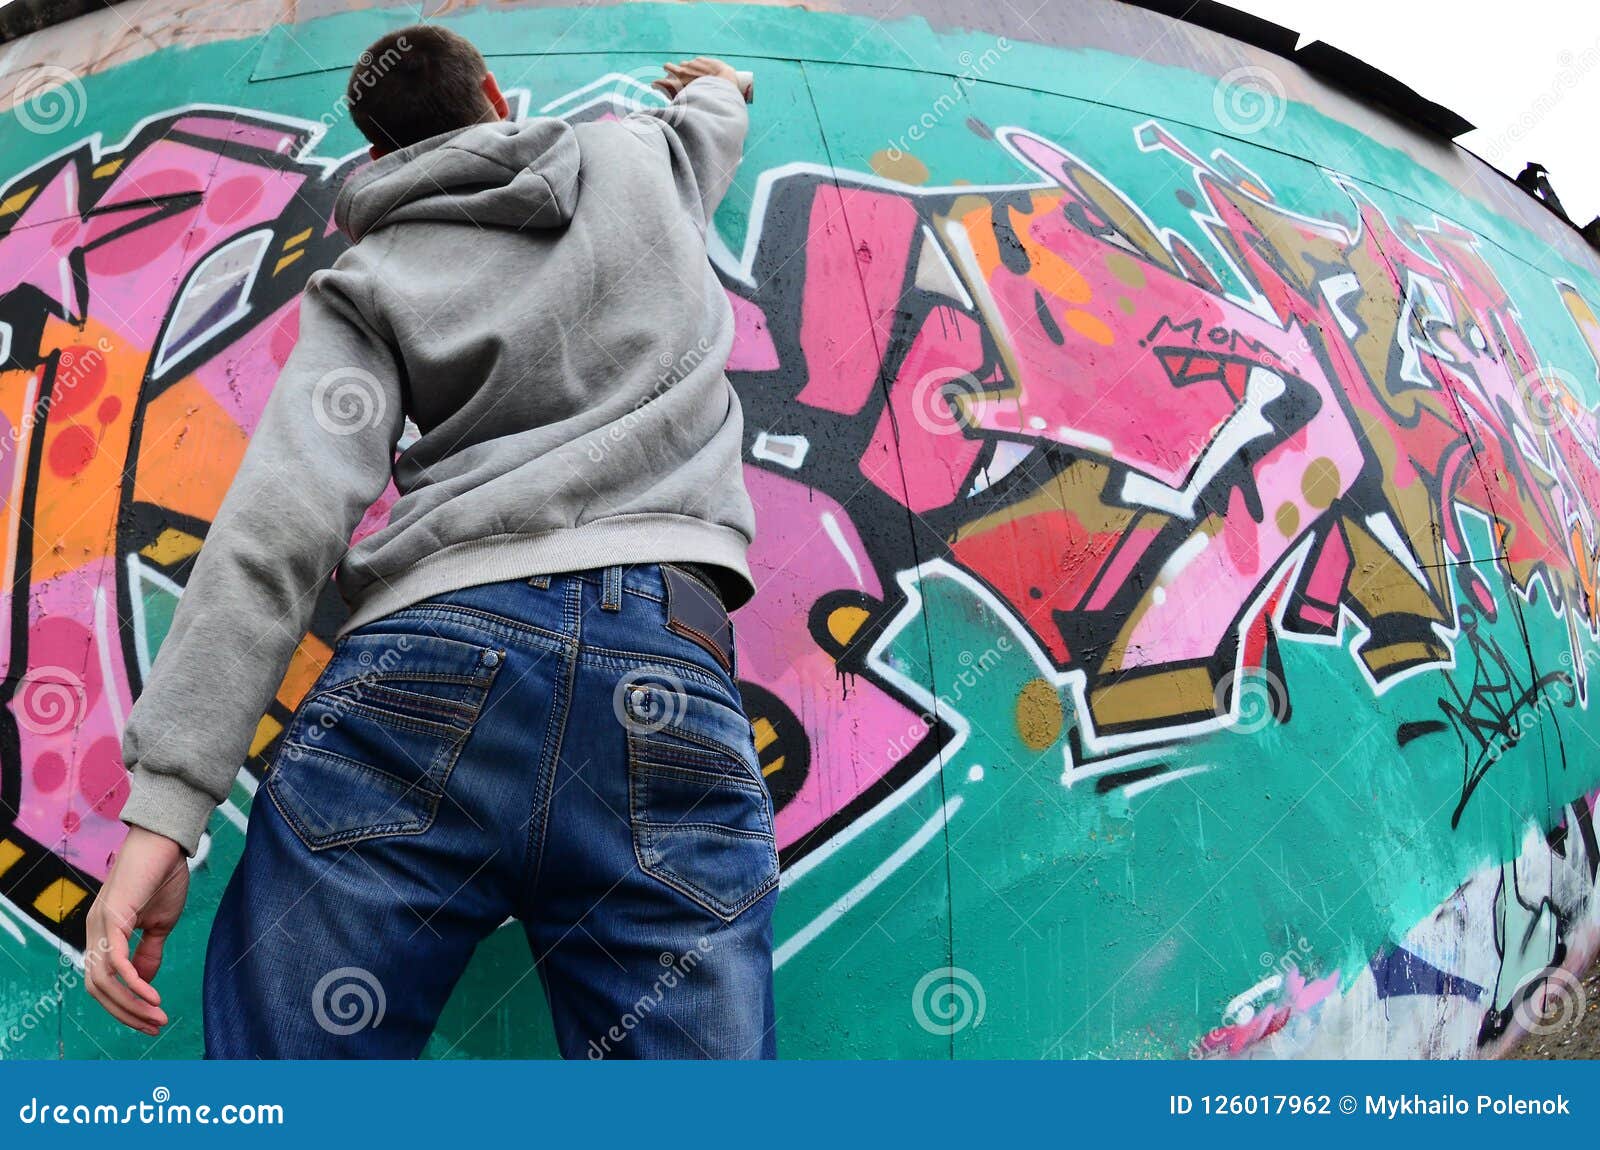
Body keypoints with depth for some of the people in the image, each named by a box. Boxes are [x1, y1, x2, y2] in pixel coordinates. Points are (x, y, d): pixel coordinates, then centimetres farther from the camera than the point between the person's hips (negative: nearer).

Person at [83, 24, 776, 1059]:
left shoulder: (368, 281, 18)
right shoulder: (640, 156, 25)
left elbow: (286, 513, 1)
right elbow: (714, 124, 52)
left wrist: (165, 797, -5)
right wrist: (720, 86, 77)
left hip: (434, 645, 0)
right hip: (669, 678, 1)